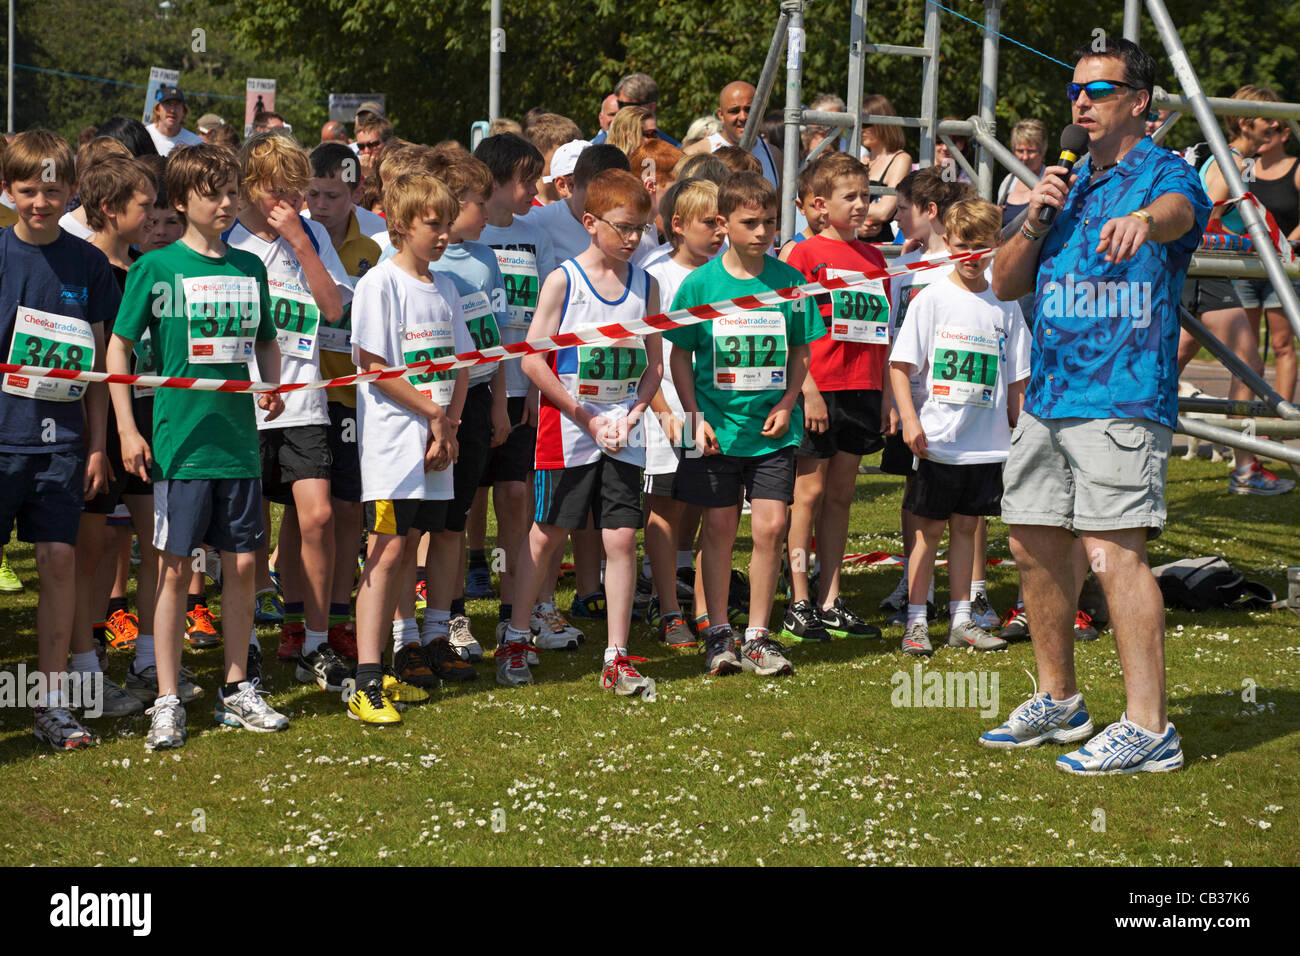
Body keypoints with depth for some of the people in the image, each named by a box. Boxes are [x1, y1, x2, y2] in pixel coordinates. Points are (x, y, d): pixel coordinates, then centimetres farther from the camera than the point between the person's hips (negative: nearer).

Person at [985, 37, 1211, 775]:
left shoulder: (1164, 175, -5)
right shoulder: (1067, 183, 18)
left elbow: (1178, 211, -31)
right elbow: (1005, 285, 16)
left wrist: (1142, 220, -55)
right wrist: (1035, 219, -2)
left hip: (1123, 401, -8)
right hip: (1048, 397, 8)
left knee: (1115, 551, -16)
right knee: (1035, 546, 13)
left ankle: (1148, 728, -16)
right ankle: (1058, 702, 29)